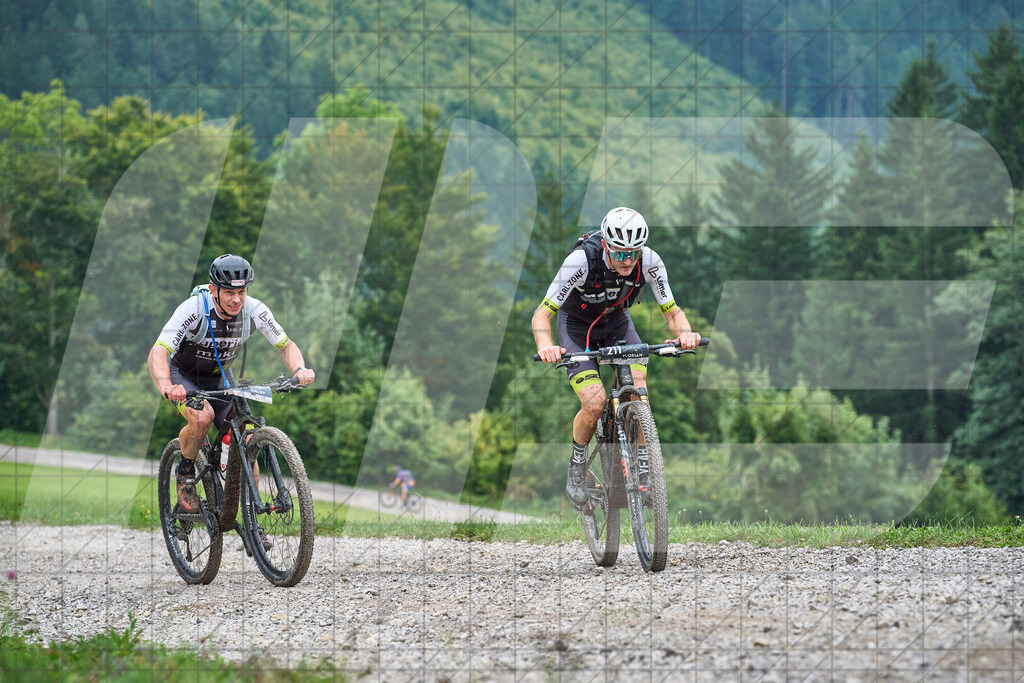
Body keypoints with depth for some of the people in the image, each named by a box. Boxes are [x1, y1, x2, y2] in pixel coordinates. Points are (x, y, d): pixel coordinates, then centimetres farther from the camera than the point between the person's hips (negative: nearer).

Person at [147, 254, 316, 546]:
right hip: (182, 375, -4)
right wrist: (166, 387, -58)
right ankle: (185, 472, -6)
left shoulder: (254, 310, -20)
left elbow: (286, 345, -7)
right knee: (202, 417, -35)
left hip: (218, 378, 4)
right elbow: (158, 352, -38)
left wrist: (299, 369, -30)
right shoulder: (194, 309, -32)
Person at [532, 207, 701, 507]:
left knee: (638, 392, -19)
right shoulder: (581, 261, -36)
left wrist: (685, 333, -41)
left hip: (616, 320, 3)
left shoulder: (649, 262, -26)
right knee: (595, 404, -20)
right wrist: (546, 346, -53)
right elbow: (542, 313, -32)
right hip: (577, 325, -3)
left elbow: (671, 310, -17)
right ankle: (577, 465, 8)